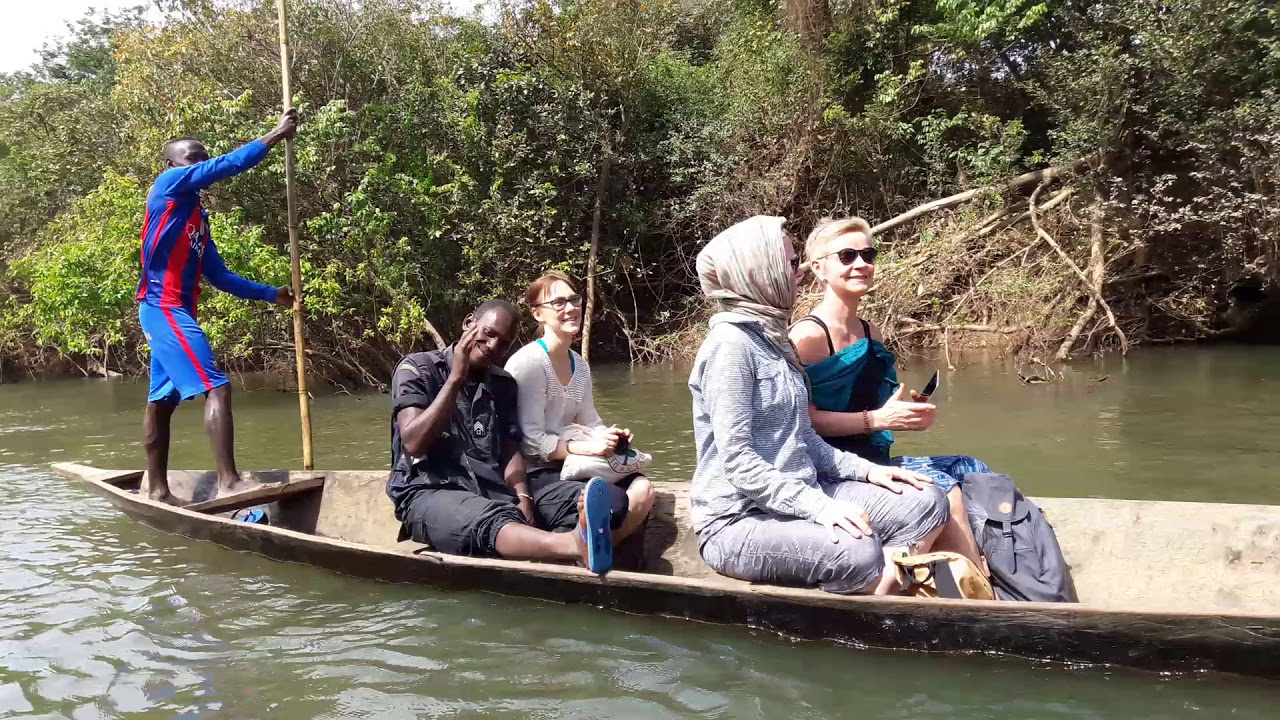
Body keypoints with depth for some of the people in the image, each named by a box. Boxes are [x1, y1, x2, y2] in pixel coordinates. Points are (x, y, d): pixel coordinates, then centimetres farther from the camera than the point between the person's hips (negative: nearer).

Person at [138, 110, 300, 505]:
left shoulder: (198, 216, 20)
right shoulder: (168, 185, -2)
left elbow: (220, 276, 19)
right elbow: (225, 165, -14)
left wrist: (271, 294, 15)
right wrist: (274, 136, -13)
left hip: (171, 311, 9)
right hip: (165, 309, -9)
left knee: (162, 400, 11)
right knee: (217, 387, -17)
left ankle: (157, 490, 18)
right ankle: (228, 482, -22)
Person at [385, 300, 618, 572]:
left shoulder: (503, 384, 17)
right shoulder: (418, 369, 1)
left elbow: (510, 449, 7)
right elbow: (413, 444, -12)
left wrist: (522, 497, -14)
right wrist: (456, 378, -13)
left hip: (494, 487, 6)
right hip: (431, 492, -6)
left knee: (609, 500, -17)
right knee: (491, 521, -42)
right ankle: (575, 544, -69)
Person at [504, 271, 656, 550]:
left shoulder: (580, 365, 10)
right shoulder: (527, 362, -16)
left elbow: (590, 422, 15)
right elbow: (531, 443, -19)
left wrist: (611, 435, -7)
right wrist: (589, 447, -23)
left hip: (569, 464, 8)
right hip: (536, 473, -8)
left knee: (641, 489, -10)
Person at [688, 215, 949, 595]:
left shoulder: (772, 338, 13)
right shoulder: (731, 343, -15)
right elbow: (737, 461, -22)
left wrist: (865, 469, 4)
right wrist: (820, 507, -27)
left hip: (798, 496, 10)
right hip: (740, 520, -10)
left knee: (926, 503, -3)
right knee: (859, 552, -34)